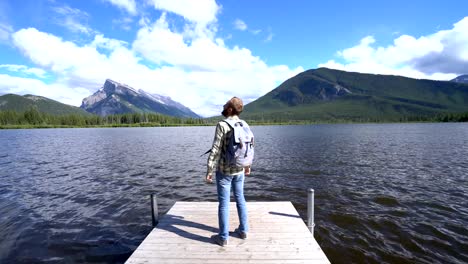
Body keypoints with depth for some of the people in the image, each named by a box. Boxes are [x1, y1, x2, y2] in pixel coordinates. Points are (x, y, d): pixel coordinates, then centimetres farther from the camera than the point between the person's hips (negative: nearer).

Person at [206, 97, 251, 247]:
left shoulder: (222, 125, -18)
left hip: (224, 170, -6)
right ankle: (243, 230, 31)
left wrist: (209, 171, -13)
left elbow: (215, 150, -20)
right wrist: (248, 165, 21)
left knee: (224, 203, 5)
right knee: (240, 199, 18)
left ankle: (223, 237, 18)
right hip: (239, 170, 6)